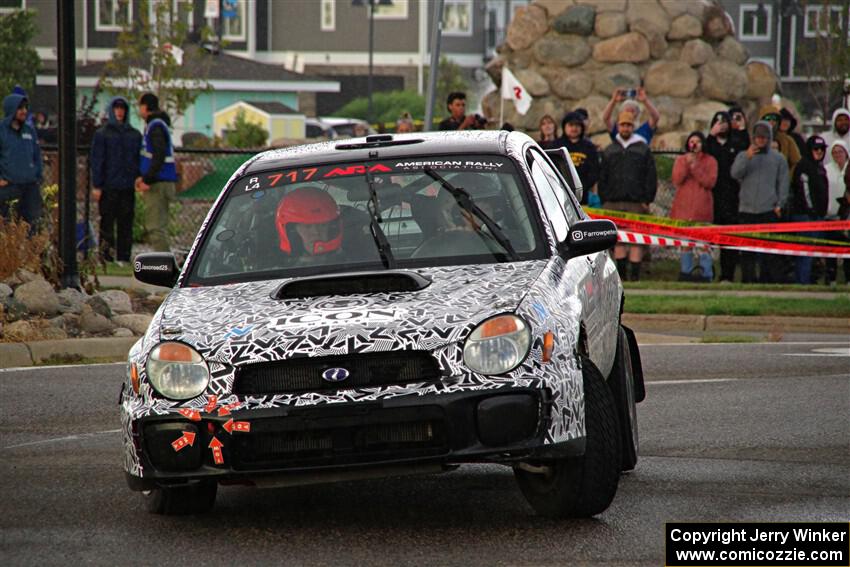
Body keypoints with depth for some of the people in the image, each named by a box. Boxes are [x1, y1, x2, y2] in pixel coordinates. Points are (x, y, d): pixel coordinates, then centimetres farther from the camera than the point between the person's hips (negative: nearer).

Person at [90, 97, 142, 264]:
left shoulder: (135, 135, 11)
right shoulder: (102, 134, 2)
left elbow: (140, 160, 15)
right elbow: (96, 161, -1)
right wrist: (96, 186, -8)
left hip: (128, 187, 3)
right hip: (108, 187, -3)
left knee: (126, 224, 4)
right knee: (107, 221, -3)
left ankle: (124, 257, 9)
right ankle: (106, 255, 0)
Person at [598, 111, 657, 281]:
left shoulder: (643, 150, 8)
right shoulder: (609, 151, 15)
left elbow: (651, 177, 5)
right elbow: (602, 178, 14)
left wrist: (647, 200, -4)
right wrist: (604, 200, 4)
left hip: (636, 203, -2)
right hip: (614, 202, 2)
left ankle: (635, 272, -4)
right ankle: (620, 272, 5)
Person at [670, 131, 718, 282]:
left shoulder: (710, 161, 6)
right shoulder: (681, 160, 13)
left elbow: (710, 182, -6)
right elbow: (676, 181, 0)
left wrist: (695, 167, -13)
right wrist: (686, 164, -11)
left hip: (702, 207, -3)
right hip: (684, 206, 3)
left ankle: (706, 274, -7)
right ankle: (686, 271, 13)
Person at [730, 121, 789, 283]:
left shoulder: (778, 158, 11)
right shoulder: (743, 156, 14)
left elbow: (783, 183, 9)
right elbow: (735, 173, -3)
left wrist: (779, 204, -2)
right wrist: (747, 158, -16)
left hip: (768, 210, -1)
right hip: (747, 208, 1)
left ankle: (767, 279, -5)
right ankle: (747, 279, 2)